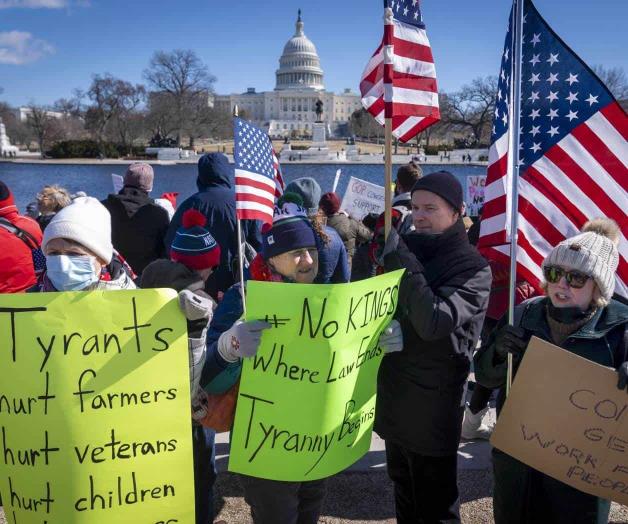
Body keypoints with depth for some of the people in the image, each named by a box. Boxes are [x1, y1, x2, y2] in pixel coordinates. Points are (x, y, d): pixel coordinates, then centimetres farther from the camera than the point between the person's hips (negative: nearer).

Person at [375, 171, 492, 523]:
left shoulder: (473, 269, -14)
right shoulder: (408, 249, 5)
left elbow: (434, 322, -29)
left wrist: (405, 265, -24)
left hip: (433, 404, -6)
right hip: (395, 395, 6)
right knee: (404, 493, 23)